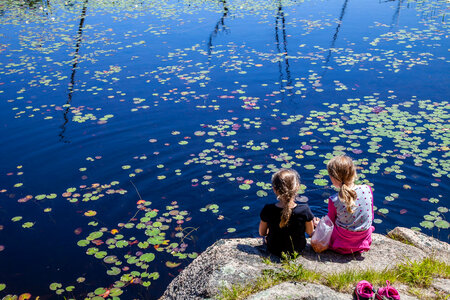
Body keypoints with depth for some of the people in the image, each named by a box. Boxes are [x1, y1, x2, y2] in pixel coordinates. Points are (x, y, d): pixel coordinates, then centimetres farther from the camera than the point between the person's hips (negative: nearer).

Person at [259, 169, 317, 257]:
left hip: (274, 250, 0)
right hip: (298, 250, 1)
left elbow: (262, 233, -8)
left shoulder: (268, 210, -25)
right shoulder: (304, 210, -25)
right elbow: (310, 232, -8)